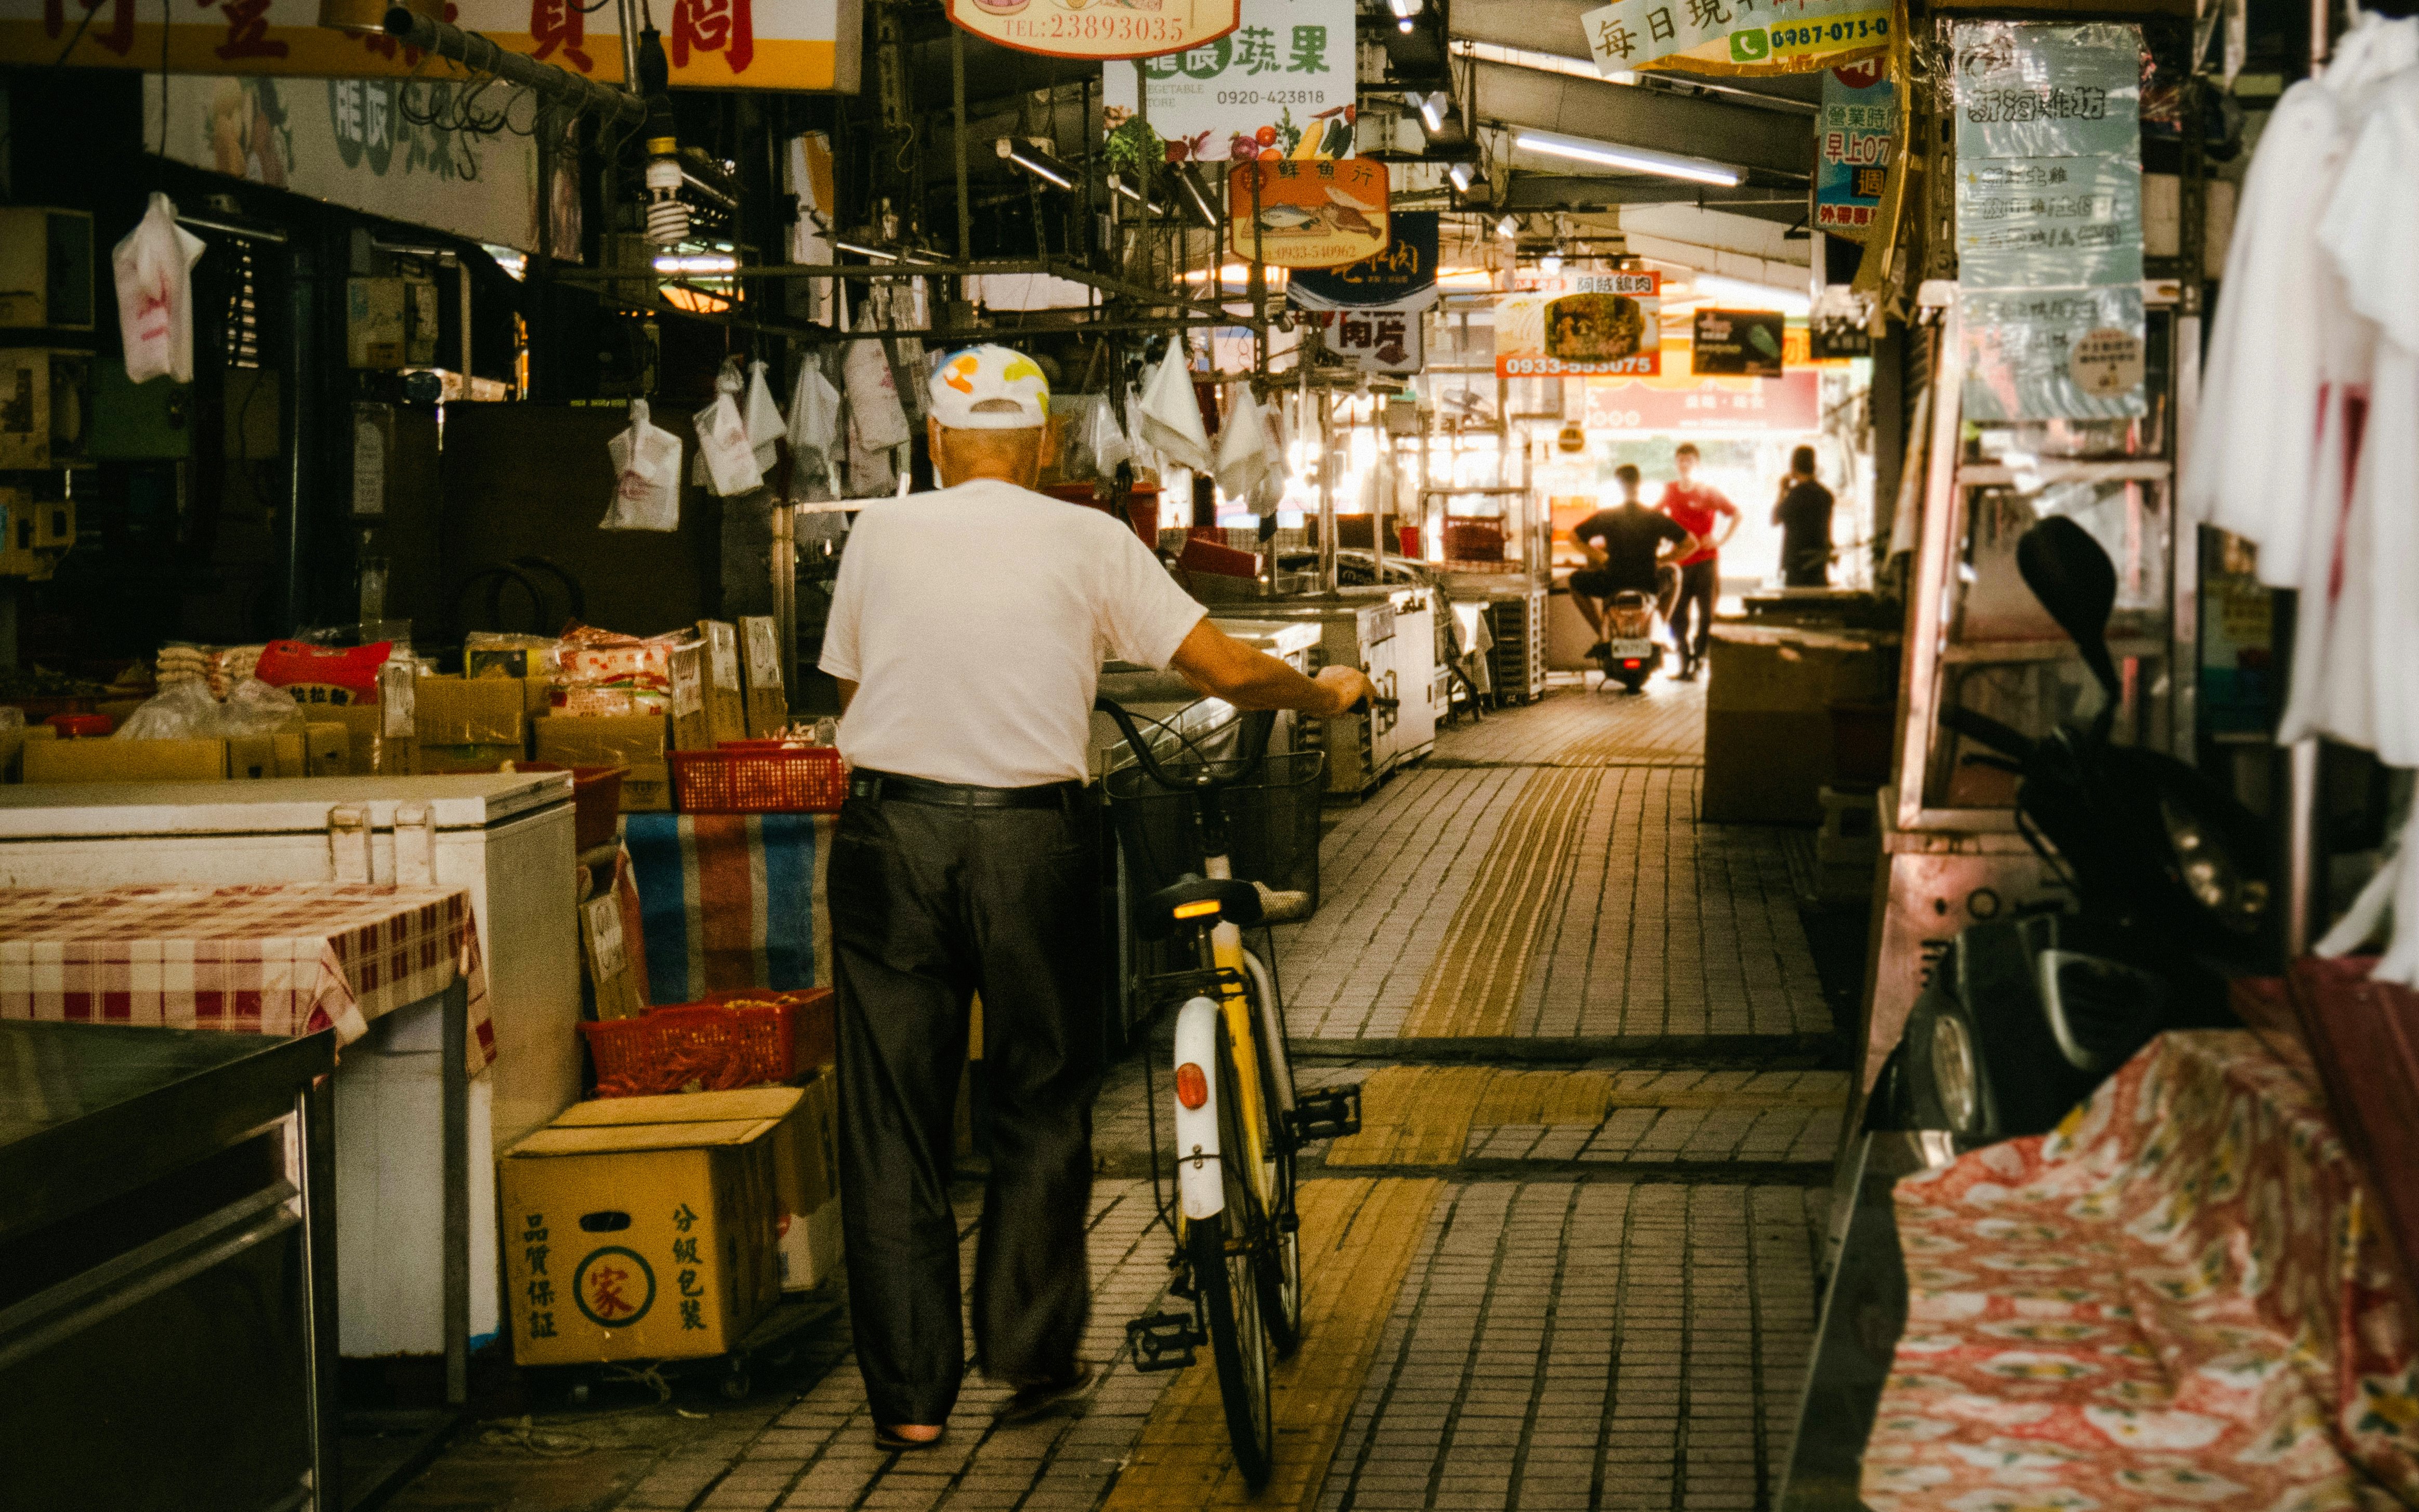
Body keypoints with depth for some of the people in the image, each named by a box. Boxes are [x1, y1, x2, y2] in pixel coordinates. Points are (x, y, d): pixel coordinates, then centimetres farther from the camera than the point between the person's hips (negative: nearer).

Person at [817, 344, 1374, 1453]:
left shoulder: (880, 533, 6)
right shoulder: (1088, 543, 2)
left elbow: (847, 687, 14)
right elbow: (1230, 671, 1)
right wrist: (1326, 694, 19)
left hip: (890, 832, 1)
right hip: (1031, 839, -1)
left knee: (892, 1121, 7)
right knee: (1042, 1102, 15)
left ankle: (910, 1392, 10)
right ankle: (1033, 1354, 19)